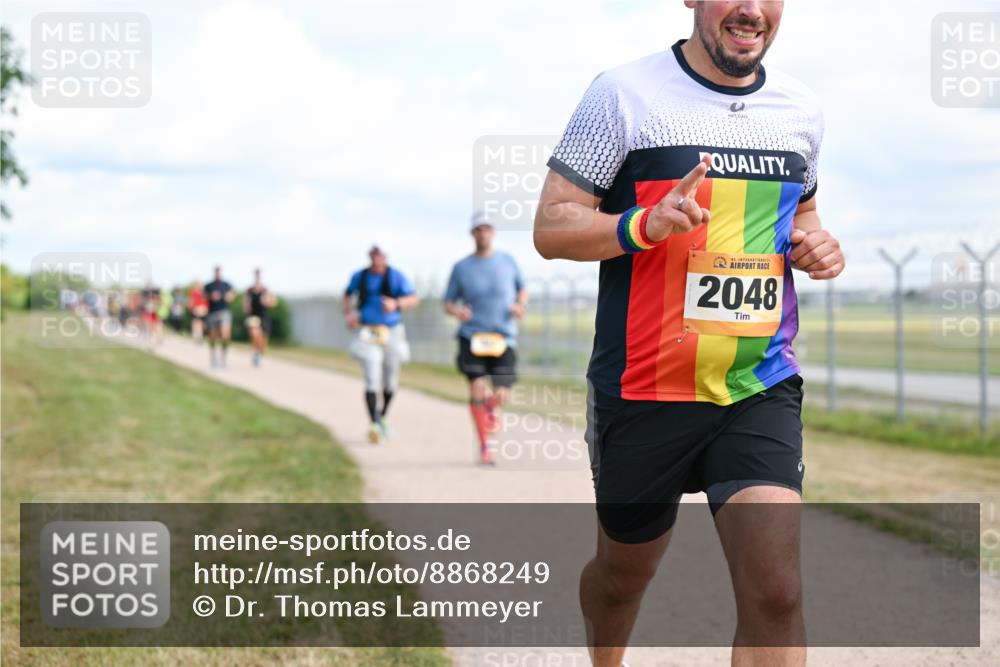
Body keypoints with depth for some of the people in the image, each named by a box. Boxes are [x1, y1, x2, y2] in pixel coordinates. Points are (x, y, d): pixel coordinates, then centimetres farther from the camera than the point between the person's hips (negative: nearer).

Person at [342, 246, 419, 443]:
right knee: (372, 380, -14)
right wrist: (348, 313, 1)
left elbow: (413, 299, -10)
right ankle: (373, 424, -16)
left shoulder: (396, 276, -4)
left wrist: (396, 303, -30)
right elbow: (348, 295, 20)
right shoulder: (360, 276, 2)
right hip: (368, 334, -1)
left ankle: (382, 416, 36)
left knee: (391, 381, 11)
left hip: (392, 332, 1)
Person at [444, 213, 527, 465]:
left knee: (501, 395, -8)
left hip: (503, 338, 1)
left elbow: (523, 290, 20)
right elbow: (448, 302, 10)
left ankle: (493, 406, 31)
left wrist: (520, 306, -2)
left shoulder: (508, 261, 8)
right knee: (477, 390, -14)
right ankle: (484, 447, 0)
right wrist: (456, 311, -14)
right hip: (472, 337, -1)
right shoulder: (461, 268, 5)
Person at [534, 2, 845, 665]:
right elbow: (551, 226, -7)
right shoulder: (624, 94, -7)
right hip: (643, 391, -2)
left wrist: (816, 243, 2)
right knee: (624, 572, 17)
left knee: (775, 591, -13)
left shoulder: (802, 109, 8)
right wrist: (647, 224, -25)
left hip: (761, 389, 3)